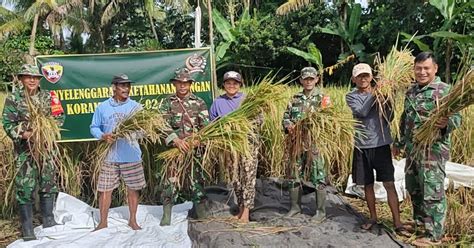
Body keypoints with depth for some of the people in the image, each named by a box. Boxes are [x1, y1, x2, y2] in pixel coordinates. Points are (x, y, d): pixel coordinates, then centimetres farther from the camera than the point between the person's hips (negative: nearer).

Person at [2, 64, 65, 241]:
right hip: (25, 150, -3)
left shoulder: (48, 97, 7)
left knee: (49, 184, 10)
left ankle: (48, 221, 23)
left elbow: (60, 117, 8)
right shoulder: (13, 99, -2)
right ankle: (27, 228, 9)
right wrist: (23, 135, -21)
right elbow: (7, 124, -6)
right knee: (25, 188, -1)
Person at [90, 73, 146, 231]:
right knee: (105, 189, 5)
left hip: (131, 156, 0)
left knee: (133, 188, 8)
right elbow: (94, 128, 8)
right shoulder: (102, 107, 4)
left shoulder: (136, 107, 3)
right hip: (109, 156, 0)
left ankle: (133, 220, 25)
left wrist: (134, 133, -19)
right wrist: (103, 136, -12)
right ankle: (103, 222, 21)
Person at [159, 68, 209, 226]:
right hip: (173, 148, 0)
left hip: (195, 148, 1)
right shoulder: (167, 103, 5)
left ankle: (201, 213, 15)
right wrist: (176, 140, -18)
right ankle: (166, 215, 13)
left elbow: (206, 126, 1)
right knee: (170, 180, 2)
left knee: (198, 180, 4)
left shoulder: (199, 103, 6)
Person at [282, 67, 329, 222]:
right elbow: (286, 116, 12)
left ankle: (321, 211, 12)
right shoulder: (295, 98, 10)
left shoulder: (323, 98, 0)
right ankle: (295, 206, 26)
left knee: (318, 177, 1)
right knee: (295, 175, 11)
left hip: (315, 142, -4)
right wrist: (289, 126, -9)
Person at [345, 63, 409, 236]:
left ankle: (397, 223, 3)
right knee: (368, 184, 11)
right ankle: (373, 217, 27)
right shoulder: (351, 96, 2)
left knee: (389, 184, -3)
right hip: (362, 146, 1)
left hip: (381, 144, 0)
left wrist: (386, 99, -16)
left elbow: (390, 118, -1)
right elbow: (362, 112, -17)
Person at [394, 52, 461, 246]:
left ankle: (434, 235, 8)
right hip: (412, 149, 7)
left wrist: (446, 123, -39)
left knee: (432, 192, -2)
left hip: (433, 150, -7)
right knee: (413, 188, 17)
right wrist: (400, 144, 23)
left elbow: (456, 117, -16)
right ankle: (419, 222, 35)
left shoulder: (444, 90, -9)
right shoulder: (411, 92, 12)